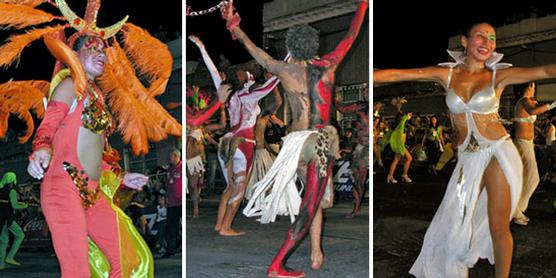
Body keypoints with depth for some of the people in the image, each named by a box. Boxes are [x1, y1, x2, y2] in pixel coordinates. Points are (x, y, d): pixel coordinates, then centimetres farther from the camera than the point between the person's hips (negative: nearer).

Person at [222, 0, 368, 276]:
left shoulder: (285, 70, 1)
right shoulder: (327, 66, -1)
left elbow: (252, 47, 13)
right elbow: (351, 36, 11)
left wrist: (232, 24, 27)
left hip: (295, 140, 4)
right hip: (321, 141, -3)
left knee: (315, 195, 22)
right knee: (309, 206, -1)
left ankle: (316, 254, 22)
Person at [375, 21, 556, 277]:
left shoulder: (499, 75, -2)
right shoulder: (447, 73, 2)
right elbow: (397, 74, -3)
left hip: (498, 153, -2)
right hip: (468, 159, 2)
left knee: (499, 227, -4)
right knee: (454, 224, 5)